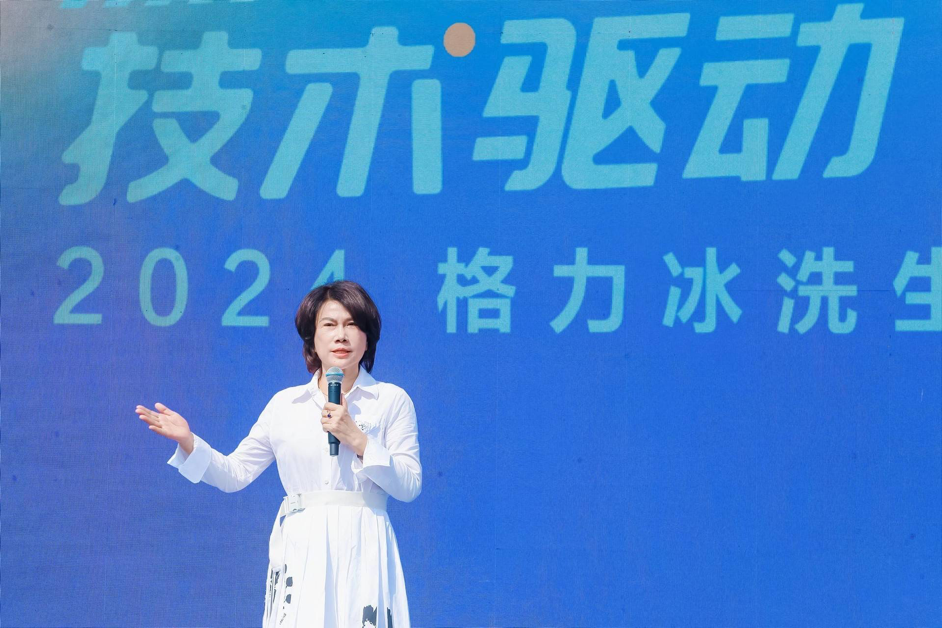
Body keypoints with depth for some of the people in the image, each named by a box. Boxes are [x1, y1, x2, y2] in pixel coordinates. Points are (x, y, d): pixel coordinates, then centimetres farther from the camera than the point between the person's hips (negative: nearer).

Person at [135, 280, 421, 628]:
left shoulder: (392, 401, 5)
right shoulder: (285, 404, 11)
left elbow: (410, 485, -2)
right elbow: (234, 473, 10)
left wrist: (357, 439, -11)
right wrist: (188, 441, -4)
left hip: (361, 552, -1)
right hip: (299, 551, 2)